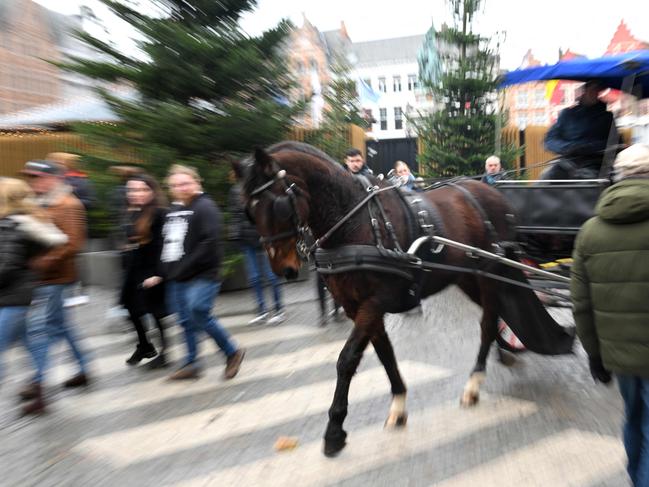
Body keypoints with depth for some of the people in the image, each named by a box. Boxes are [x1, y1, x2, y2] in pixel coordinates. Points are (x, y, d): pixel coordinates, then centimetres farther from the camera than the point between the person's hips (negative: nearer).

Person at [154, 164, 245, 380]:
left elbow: (209, 244, -19)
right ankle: (191, 364, 23)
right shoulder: (172, 212, 16)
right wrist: (162, 274, 14)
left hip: (202, 276, -8)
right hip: (177, 279, 8)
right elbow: (166, 245, 22)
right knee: (186, 321, 11)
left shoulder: (205, 207, -9)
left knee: (198, 314, -13)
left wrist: (184, 269, -19)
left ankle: (233, 352, 7)